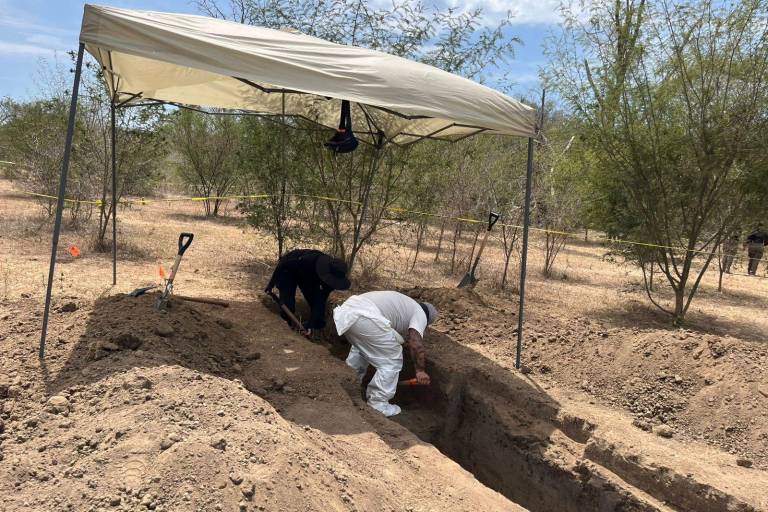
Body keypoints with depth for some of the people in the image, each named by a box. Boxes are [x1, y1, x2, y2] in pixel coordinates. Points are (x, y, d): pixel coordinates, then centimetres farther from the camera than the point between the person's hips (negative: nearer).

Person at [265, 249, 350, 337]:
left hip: (308, 276, 4)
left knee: (320, 302, -4)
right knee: (287, 305, -17)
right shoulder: (308, 260, -44)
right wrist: (271, 284, -19)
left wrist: (311, 326, -31)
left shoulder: (330, 279, -29)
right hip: (288, 271, -4)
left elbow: (320, 302, -25)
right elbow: (282, 265, -29)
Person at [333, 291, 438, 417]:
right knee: (392, 361, 6)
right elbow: (415, 343, -4)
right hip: (365, 318, -9)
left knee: (359, 349, 35)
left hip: (346, 308, 9)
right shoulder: (420, 314, 13)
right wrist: (421, 370, 0)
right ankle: (377, 404, 12)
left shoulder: (403, 304, 37)